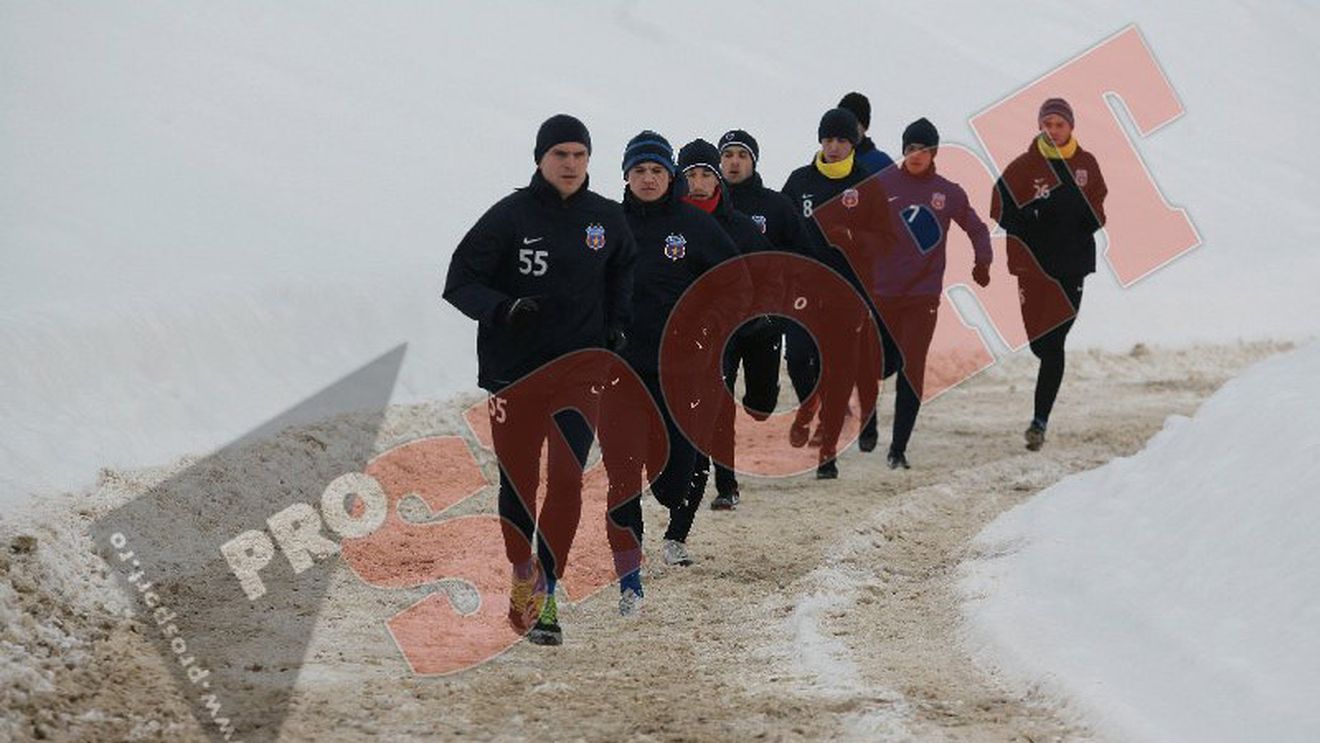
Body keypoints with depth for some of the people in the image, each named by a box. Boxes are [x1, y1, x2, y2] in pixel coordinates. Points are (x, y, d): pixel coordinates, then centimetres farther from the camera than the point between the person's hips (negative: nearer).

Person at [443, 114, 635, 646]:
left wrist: (618, 322, 10)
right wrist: (504, 308, -26)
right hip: (514, 369, -1)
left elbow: (622, 271, 24)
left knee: (567, 481, -10)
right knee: (518, 481, 6)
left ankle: (546, 593, -4)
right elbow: (460, 283, -8)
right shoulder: (511, 216, -8)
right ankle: (522, 572, 32)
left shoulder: (606, 219, 2)